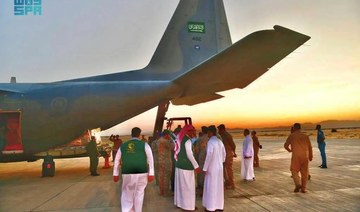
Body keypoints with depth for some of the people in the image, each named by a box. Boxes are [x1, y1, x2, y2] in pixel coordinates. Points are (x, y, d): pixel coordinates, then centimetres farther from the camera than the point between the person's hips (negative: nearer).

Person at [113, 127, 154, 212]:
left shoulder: (123, 146, 10)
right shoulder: (144, 145, 1)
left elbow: (117, 160, 13)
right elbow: (150, 159, -5)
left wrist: (115, 174, 19)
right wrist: (151, 174, -4)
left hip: (127, 173, 2)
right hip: (141, 173, -1)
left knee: (127, 194, 16)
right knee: (139, 194, 13)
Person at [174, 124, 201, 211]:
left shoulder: (179, 138, 7)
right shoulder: (187, 140, -17)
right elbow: (189, 154, -21)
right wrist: (196, 166, -19)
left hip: (179, 164, 8)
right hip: (186, 166, -8)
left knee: (180, 184, 15)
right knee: (188, 186, 2)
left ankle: (179, 202, 25)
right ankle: (188, 205, 9)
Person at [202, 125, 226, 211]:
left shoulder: (210, 142, -18)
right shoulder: (220, 141, 6)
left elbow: (209, 156, -23)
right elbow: (224, 154, 13)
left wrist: (205, 168, -16)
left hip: (212, 168, -7)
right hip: (219, 168, 7)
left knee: (211, 187, 3)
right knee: (218, 187, 15)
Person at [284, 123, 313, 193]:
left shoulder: (291, 136, 4)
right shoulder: (305, 136, 11)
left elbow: (285, 145, 3)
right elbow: (310, 147, 11)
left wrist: (289, 150, 24)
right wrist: (310, 156, 23)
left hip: (296, 156, -3)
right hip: (305, 156, 3)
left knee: (294, 170, 6)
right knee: (304, 172, 10)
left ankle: (298, 184, -15)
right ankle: (303, 188, 13)